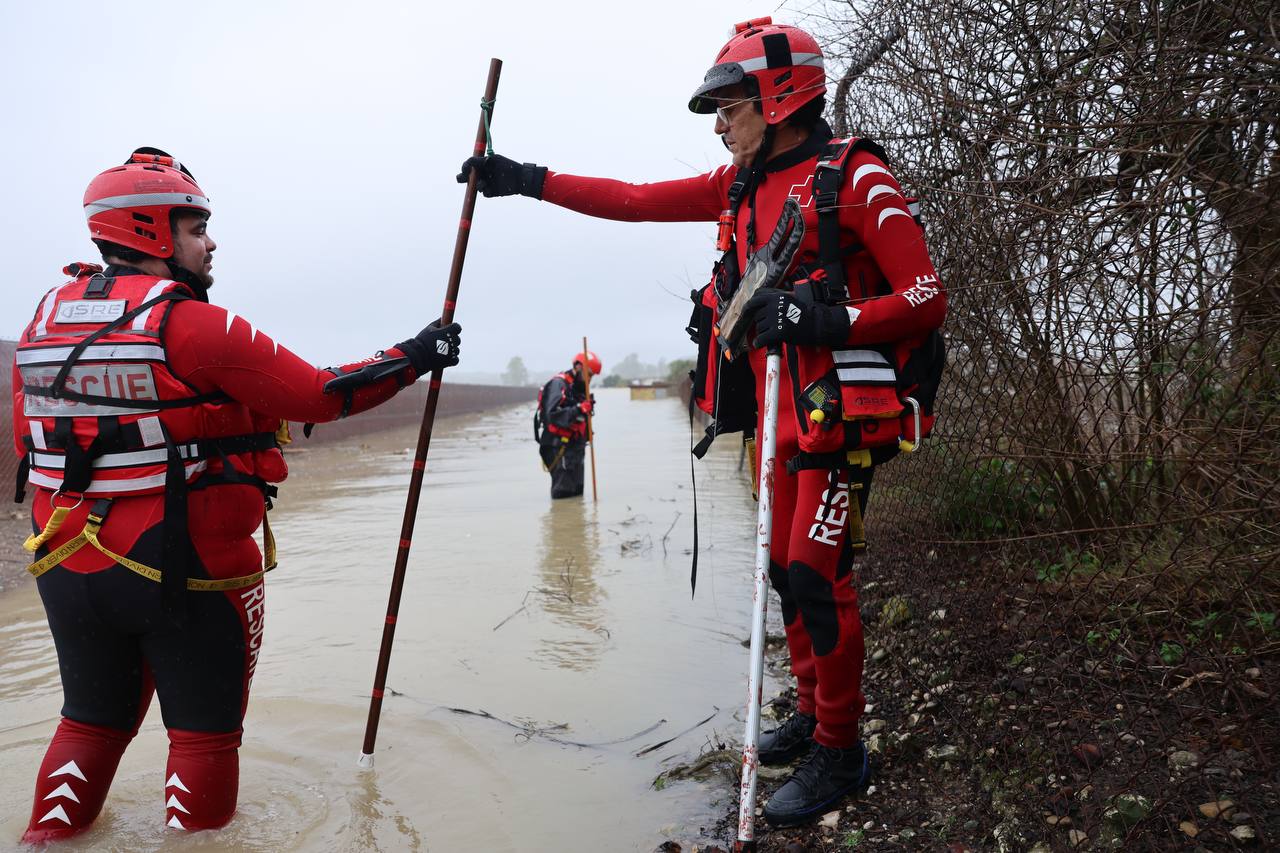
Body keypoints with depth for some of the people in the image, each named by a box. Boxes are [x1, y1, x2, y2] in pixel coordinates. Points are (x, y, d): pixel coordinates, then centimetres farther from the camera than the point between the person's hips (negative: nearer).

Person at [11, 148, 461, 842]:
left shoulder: (44, 320, 4)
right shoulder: (194, 325, -18)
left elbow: (29, 440, 12)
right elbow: (321, 394, -17)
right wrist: (414, 356, -5)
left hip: (69, 569, 7)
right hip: (191, 574, -6)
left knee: (92, 721, 24)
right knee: (205, 733, 11)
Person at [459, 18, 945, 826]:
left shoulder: (856, 177, -10)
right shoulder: (741, 184, 12)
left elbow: (926, 298, -12)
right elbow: (636, 200, 14)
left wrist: (818, 317, -23)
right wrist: (528, 180, 12)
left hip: (842, 410, -7)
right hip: (780, 409, 7)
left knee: (816, 574, -8)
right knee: (788, 569, 12)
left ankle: (840, 752, 9)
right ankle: (813, 714, 30)